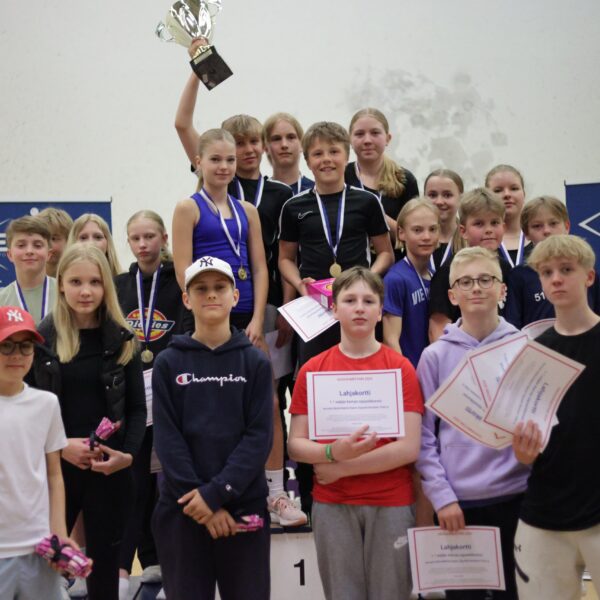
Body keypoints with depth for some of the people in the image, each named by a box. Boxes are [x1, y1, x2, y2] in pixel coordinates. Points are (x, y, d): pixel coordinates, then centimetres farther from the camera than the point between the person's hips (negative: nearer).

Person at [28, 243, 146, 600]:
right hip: (55, 467, -1)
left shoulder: (122, 339, 3)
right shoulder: (41, 338, -1)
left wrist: (129, 453, -11)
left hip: (111, 469, 1)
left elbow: (137, 408, 5)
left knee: (106, 560, 10)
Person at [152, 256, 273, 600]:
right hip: (182, 509, 0)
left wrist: (216, 493, -16)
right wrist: (201, 502, -12)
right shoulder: (169, 363, 4)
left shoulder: (256, 362, 4)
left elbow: (259, 436, -5)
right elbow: (167, 439, -3)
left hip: (244, 506, 0)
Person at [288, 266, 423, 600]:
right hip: (331, 504, 1)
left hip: (392, 503, -1)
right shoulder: (312, 370, 2)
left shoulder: (401, 368, -3)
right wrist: (334, 452, -19)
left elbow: (409, 448, -9)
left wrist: (341, 468, -11)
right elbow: (295, 445, 1)